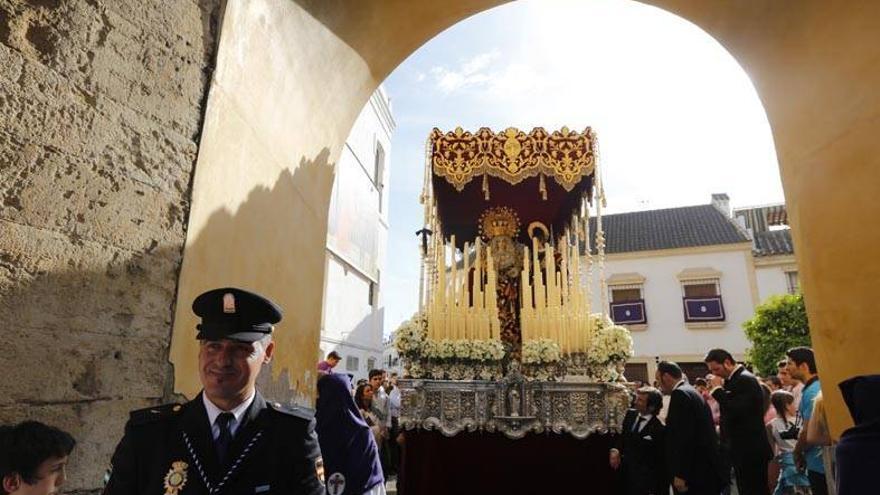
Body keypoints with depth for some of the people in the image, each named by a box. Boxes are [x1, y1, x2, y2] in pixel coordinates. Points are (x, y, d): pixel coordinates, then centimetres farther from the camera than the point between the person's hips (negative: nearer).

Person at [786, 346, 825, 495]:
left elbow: (808, 431, -21)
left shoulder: (812, 392, -21)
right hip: (826, 460, 9)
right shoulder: (820, 386, 9)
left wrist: (797, 453, -5)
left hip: (819, 463, -9)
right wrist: (801, 452, 14)